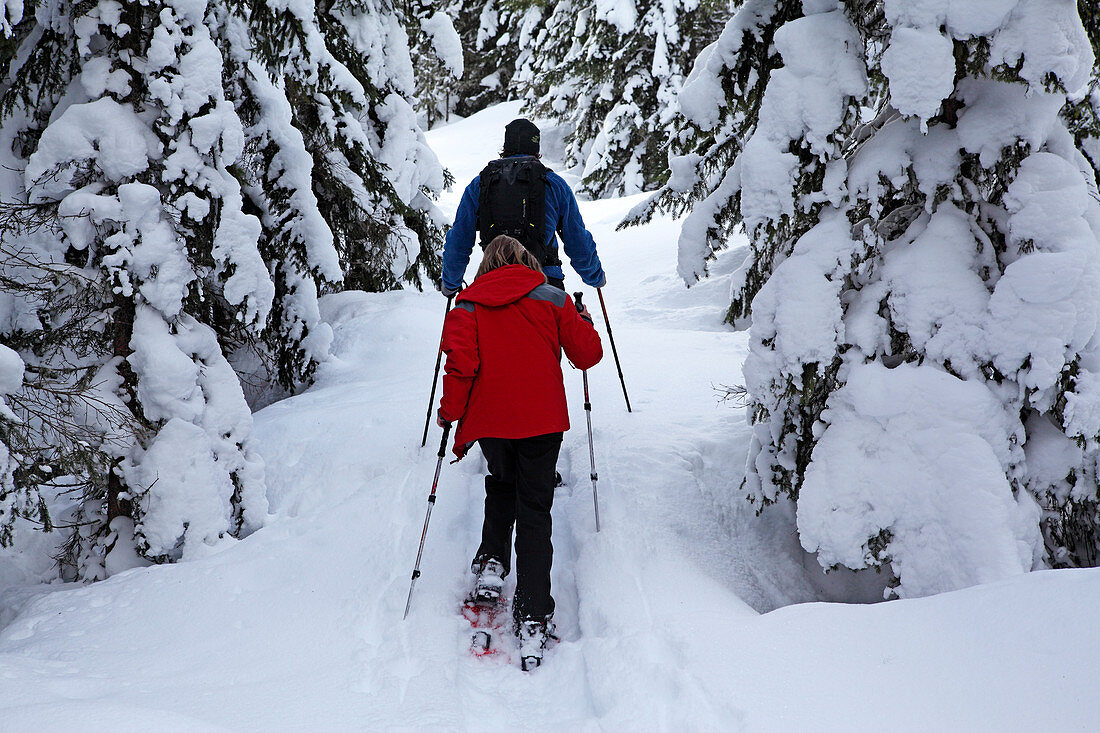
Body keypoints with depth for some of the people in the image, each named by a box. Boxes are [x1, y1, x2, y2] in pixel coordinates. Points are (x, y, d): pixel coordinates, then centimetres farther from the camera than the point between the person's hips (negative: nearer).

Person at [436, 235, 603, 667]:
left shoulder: (467, 306, 3)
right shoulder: (553, 300, 4)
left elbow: (461, 364, -9)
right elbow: (587, 355, 6)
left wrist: (450, 413, 2)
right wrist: (583, 324, 25)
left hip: (490, 420, 1)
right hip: (542, 420, -1)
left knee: (501, 485, 31)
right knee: (535, 510, 5)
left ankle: (492, 560, 16)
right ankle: (533, 617, -2)